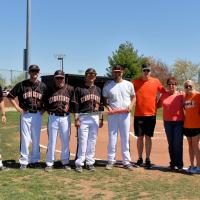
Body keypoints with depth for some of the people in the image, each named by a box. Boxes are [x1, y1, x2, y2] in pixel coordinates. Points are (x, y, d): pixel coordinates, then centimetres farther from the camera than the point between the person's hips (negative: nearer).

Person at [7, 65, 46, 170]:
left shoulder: (42, 86, 4)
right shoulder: (22, 84, -1)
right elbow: (10, 96, 3)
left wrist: (43, 109, 3)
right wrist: (18, 108, -3)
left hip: (37, 115, 2)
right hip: (25, 115, -2)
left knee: (36, 139, 9)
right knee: (25, 139, 1)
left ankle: (35, 160, 20)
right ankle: (23, 161, 11)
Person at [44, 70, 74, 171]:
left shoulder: (70, 89, 3)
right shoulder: (49, 90, 4)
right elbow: (44, 102, 10)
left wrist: (68, 106, -6)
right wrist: (49, 110, 0)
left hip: (65, 117, 0)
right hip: (53, 117, 0)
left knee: (65, 141, 7)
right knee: (51, 141, 4)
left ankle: (65, 162, 20)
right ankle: (49, 163, 14)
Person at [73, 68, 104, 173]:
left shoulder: (98, 89, 13)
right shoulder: (79, 89, 1)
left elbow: (101, 105, 14)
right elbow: (76, 105, -3)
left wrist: (101, 119, 10)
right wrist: (76, 119, -9)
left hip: (95, 117, 4)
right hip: (83, 117, -4)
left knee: (92, 141, 7)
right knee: (82, 140, -5)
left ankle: (90, 162, 15)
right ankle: (79, 163, 2)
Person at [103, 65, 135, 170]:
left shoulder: (128, 84, 5)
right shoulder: (108, 85, 4)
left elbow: (133, 97, 11)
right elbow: (104, 99, 9)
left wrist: (130, 105, -7)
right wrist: (107, 106, -10)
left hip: (125, 114, 0)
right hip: (112, 114, 0)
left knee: (125, 138, 6)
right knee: (112, 138, 3)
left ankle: (126, 161, 14)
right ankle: (111, 161, 14)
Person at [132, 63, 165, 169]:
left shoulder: (156, 82, 1)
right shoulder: (135, 82, 0)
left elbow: (164, 92, 10)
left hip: (151, 114, 0)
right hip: (138, 114, 0)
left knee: (148, 137, 7)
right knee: (140, 137, 9)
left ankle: (148, 159, 16)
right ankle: (140, 158, 20)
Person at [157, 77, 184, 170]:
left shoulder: (181, 95, -2)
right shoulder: (164, 95, 8)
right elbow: (158, 105, 17)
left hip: (179, 122, -3)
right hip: (167, 122, 4)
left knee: (178, 143, -5)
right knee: (170, 143, 9)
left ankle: (179, 164, 6)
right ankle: (172, 163, 19)